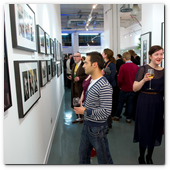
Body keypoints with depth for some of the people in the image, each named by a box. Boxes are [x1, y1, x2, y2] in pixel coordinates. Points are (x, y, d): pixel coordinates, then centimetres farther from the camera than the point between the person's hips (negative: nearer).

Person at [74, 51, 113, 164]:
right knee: (83, 155, 24)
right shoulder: (92, 82, 6)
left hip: (97, 129, -9)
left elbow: (106, 111, -27)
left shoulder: (104, 86, -25)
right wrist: (82, 106, 2)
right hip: (87, 125, 9)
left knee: (104, 159, 13)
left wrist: (85, 111, -21)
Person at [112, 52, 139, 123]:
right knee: (130, 104, 13)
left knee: (120, 103, 12)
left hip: (124, 89, -3)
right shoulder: (136, 67, -4)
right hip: (133, 89, 3)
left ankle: (117, 117, 25)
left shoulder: (123, 66, -16)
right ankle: (128, 118, 22)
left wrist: (119, 86, 3)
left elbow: (119, 79, -15)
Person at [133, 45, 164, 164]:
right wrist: (144, 80, -28)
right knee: (144, 130, 5)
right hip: (144, 103, -4)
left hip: (158, 103, 5)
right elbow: (134, 88, -14)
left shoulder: (163, 71, 5)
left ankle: (149, 156, 37)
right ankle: (141, 157, 28)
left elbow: (163, 91, 14)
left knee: (155, 130, 14)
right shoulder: (143, 69, -8)